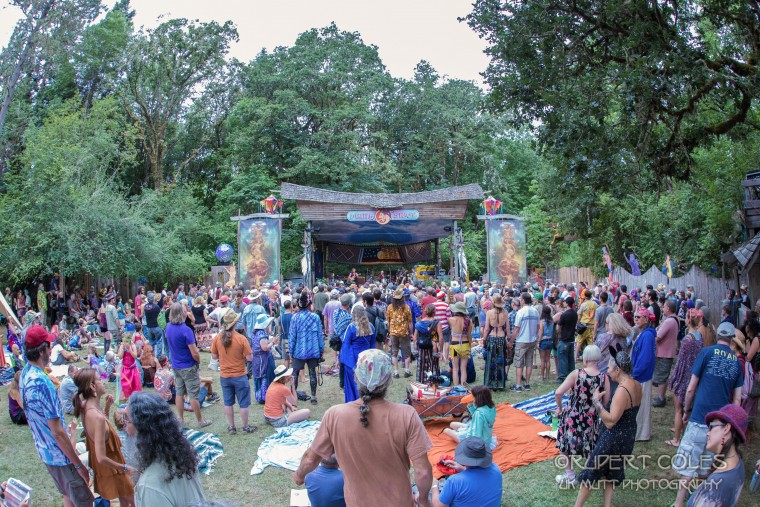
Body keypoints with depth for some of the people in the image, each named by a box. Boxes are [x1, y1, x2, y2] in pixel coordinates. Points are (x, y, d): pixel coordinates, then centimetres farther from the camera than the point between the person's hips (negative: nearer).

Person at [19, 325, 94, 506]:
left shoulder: (25, 373, -1)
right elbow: (57, 432, -26)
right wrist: (79, 465, -19)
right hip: (59, 455, -9)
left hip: (44, 449, 9)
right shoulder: (42, 383, -30)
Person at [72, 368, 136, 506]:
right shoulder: (98, 417, -34)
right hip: (110, 469, -9)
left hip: (102, 467, 9)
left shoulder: (86, 406, -7)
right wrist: (124, 468, -18)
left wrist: (107, 407, -1)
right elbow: (102, 458, -32)